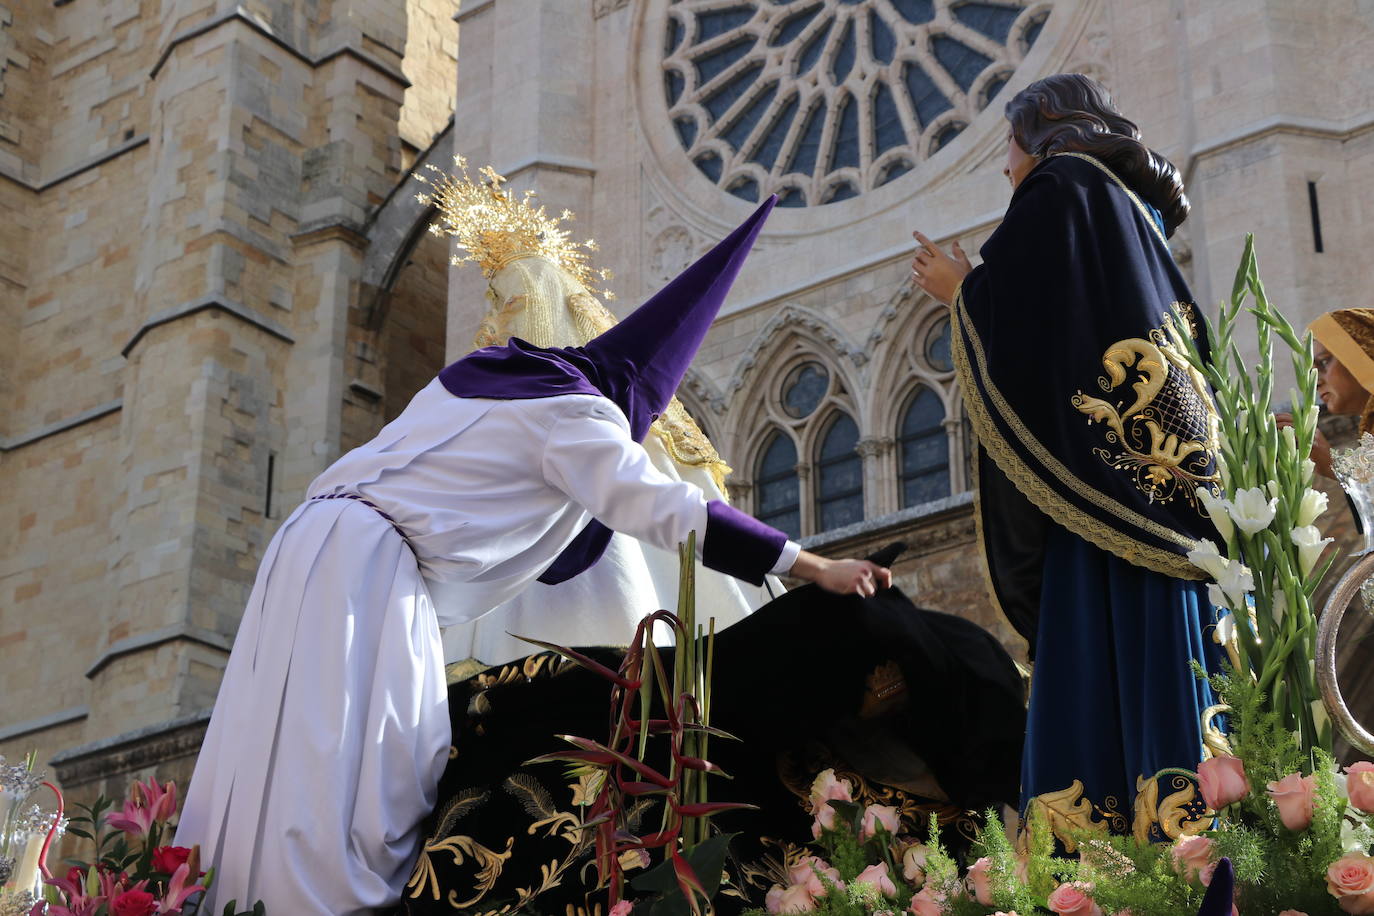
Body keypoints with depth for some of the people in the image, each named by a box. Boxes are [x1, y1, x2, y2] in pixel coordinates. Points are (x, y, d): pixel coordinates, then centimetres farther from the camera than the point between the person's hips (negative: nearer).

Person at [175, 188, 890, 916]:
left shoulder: (483, 373, 21)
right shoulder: (572, 413, -4)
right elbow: (666, 509, -12)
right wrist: (814, 567, -10)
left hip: (325, 543, 9)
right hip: (370, 564, -9)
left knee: (293, 754, 4)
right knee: (343, 776, -13)